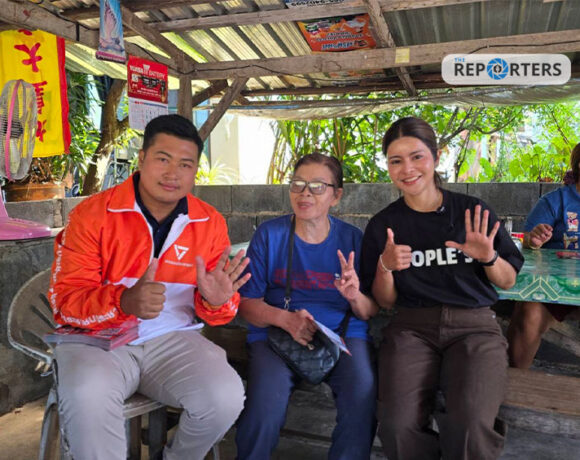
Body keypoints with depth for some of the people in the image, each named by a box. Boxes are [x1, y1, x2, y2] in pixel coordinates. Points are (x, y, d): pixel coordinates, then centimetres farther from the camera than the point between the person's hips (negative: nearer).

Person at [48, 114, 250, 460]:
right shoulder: (92, 215, -7)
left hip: (174, 338, 3)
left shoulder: (211, 223, 1)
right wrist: (124, 301, -31)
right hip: (99, 339, -2)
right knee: (87, 397, -34)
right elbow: (66, 301, -10)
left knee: (225, 396, -21)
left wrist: (215, 300, -20)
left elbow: (213, 313, 7)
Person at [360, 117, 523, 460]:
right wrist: (385, 267, -11)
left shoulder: (473, 212, 5)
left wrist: (489, 257, -9)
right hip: (412, 327, 1)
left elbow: (508, 282, 12)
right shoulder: (382, 226, 7)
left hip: (475, 325, 0)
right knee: (398, 425, -25)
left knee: (470, 425, -28)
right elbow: (385, 302, 9)